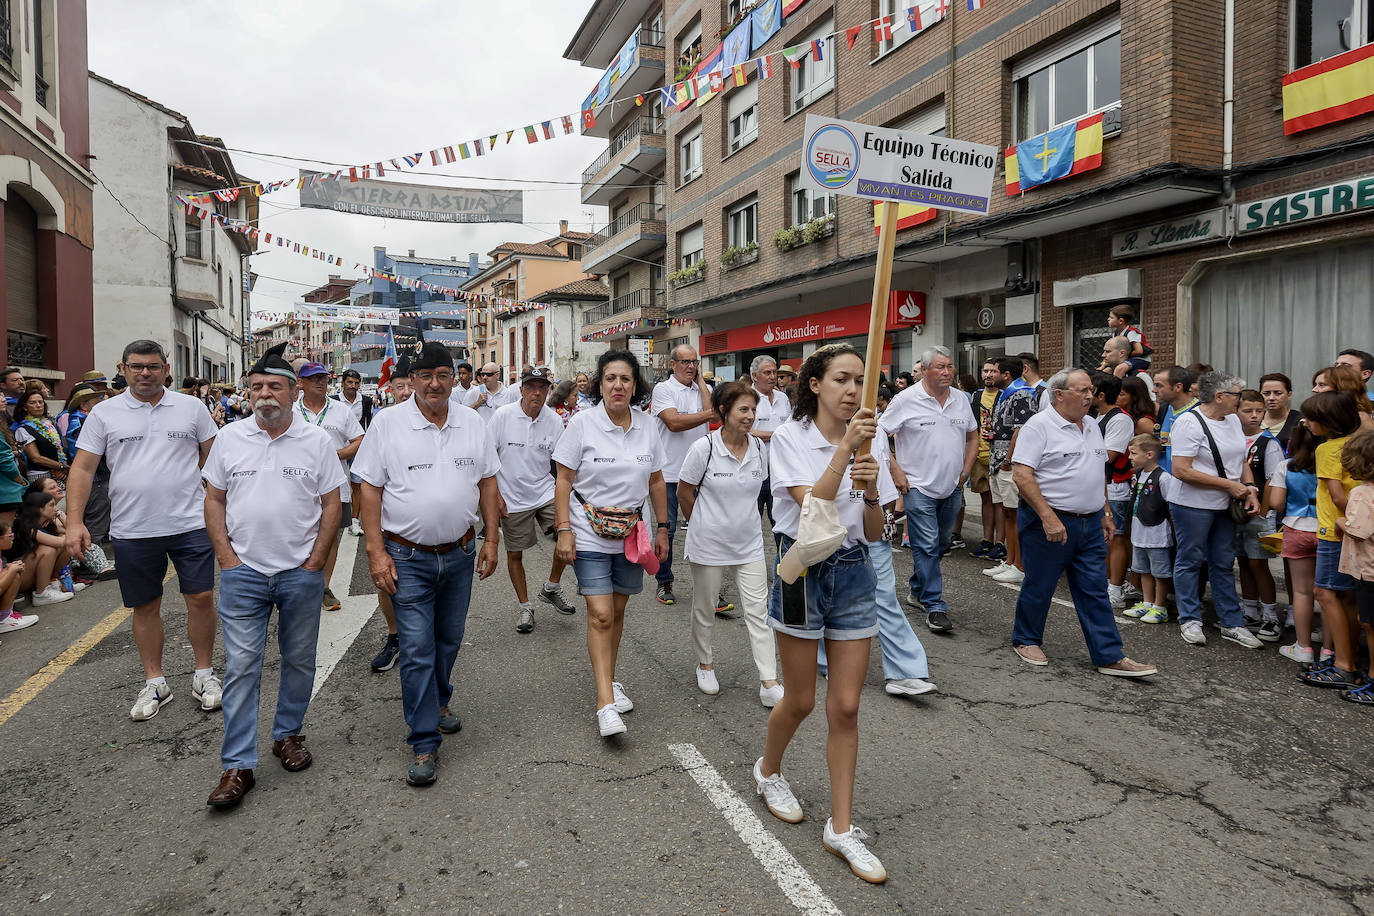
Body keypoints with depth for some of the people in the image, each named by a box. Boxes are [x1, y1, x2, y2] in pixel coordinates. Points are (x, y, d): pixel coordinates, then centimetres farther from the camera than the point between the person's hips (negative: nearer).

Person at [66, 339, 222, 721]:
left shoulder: (191, 407, 3)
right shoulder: (104, 413, 3)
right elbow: (82, 469, 2)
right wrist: (74, 521, -6)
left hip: (189, 522, -1)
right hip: (132, 530, 1)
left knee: (200, 598, 0)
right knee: (145, 606, 10)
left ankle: (204, 674, 18)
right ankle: (154, 683, 25)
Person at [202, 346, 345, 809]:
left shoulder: (317, 440, -1)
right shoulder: (229, 438, 4)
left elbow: (333, 505, 0)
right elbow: (214, 500, 8)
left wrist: (314, 563, -5)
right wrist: (227, 558, -2)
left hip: (301, 574, 0)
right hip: (243, 572, 1)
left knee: (299, 661, 12)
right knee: (241, 667, 0)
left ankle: (288, 735, 32)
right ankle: (237, 766, 8)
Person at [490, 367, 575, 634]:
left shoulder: (554, 420, -3)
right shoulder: (503, 416, -9)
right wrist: (495, 495, -9)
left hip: (545, 492, 2)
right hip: (512, 499, -1)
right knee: (514, 553, 7)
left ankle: (551, 588, 6)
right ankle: (524, 606, 27)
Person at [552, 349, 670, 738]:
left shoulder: (647, 425, 3)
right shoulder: (582, 423, -8)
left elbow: (656, 481, 11)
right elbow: (563, 481, -6)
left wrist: (662, 528, 11)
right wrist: (564, 530, -12)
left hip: (631, 533, 4)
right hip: (590, 534, -4)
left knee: (617, 611, 14)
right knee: (600, 615, -9)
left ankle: (608, 680, 32)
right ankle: (606, 703, -5)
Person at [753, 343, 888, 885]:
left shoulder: (864, 441, 4)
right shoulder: (791, 438, -9)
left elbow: (874, 532, 2)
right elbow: (812, 507, -24)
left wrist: (871, 490, -18)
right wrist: (845, 449, -30)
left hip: (854, 575, 4)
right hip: (803, 571, -4)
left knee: (846, 708, 5)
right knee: (800, 702, 10)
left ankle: (841, 828, 19)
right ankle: (768, 771, 41)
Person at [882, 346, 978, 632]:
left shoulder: (961, 400, 8)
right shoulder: (907, 400, -9)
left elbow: (972, 437, 20)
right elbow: (880, 435, -8)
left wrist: (965, 471, 10)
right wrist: (896, 471, -12)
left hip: (952, 489, 6)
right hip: (919, 487, -6)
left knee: (939, 544, 15)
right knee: (926, 546, -6)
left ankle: (918, 589, 33)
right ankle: (935, 606, 0)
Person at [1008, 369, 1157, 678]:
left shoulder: (1092, 427, 13)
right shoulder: (1039, 426, -12)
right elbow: (1022, 475, -19)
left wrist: (1105, 515, 17)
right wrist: (1048, 517, -23)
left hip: (1090, 525, 7)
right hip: (1050, 524, -7)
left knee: (1095, 592, 8)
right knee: (1038, 587, 6)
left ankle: (1110, 657, 12)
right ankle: (1026, 640, 25)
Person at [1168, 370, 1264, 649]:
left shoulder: (1233, 420, 10)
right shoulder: (1189, 423, -16)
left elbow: (1241, 460, 19)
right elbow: (1181, 471, -21)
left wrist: (1250, 488, 1)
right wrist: (1229, 484, -17)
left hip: (1225, 506, 8)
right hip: (1193, 506, -7)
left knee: (1224, 564, 13)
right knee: (1190, 562, 5)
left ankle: (1232, 623, 21)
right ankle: (1190, 621, 16)